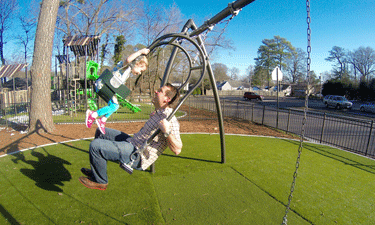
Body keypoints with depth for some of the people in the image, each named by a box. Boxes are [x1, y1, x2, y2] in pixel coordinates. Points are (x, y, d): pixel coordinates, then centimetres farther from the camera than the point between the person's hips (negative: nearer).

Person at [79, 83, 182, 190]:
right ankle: (96, 170, 27)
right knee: (101, 132, 20)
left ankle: (100, 181, 5)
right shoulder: (158, 113, 9)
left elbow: (177, 150, -29)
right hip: (132, 142, 10)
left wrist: (166, 131, -40)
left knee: (95, 145, -19)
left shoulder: (170, 120, -21)